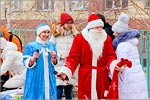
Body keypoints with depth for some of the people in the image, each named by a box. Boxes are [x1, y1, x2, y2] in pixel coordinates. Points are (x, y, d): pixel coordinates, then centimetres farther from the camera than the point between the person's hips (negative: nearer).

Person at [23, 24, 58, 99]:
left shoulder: (51, 45, 10)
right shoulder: (31, 46, -3)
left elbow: (54, 63, 12)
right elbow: (26, 63, -7)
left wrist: (54, 58, -9)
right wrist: (33, 58, -25)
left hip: (49, 78, 4)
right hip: (35, 78, -4)